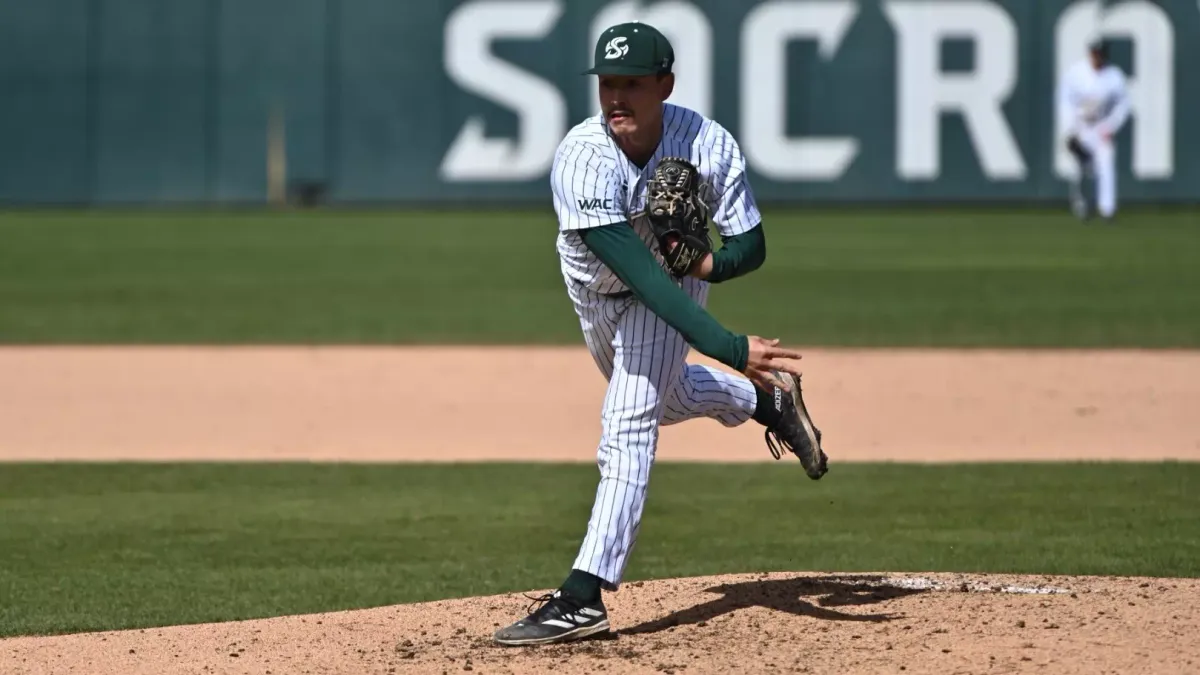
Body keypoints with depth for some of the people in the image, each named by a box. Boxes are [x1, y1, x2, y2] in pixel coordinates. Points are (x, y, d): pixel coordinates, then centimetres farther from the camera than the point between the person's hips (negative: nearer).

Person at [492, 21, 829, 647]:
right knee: (666, 399, 25)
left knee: (628, 424, -16)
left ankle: (583, 595, -19)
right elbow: (640, 275, -46)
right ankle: (763, 400, 54)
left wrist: (707, 263, -40)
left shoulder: (709, 147, -31)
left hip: (678, 277, -2)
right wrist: (729, 348, -55)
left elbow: (751, 247, -15)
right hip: (598, 290, 2)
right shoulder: (581, 161, -38)